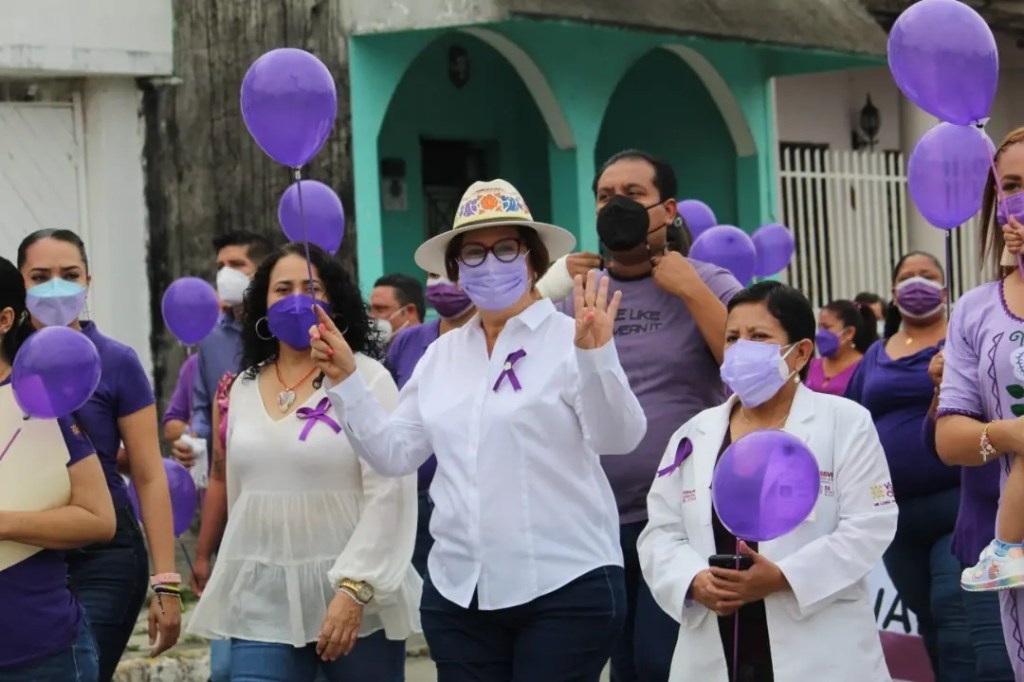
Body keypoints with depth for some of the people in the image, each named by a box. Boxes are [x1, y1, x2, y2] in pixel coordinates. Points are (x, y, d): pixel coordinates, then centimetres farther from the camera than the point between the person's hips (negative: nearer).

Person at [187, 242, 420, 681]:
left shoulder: (366, 378, -5)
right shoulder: (244, 387, 12)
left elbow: (390, 493, -12)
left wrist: (354, 588, -18)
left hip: (354, 594, -4)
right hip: (262, 599, 4)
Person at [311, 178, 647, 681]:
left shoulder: (570, 339, -5)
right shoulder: (441, 354, 12)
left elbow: (618, 438, -17)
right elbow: (393, 453, 12)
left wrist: (595, 355, -33)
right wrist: (345, 379, 2)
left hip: (565, 587, -5)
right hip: (458, 591, 5)